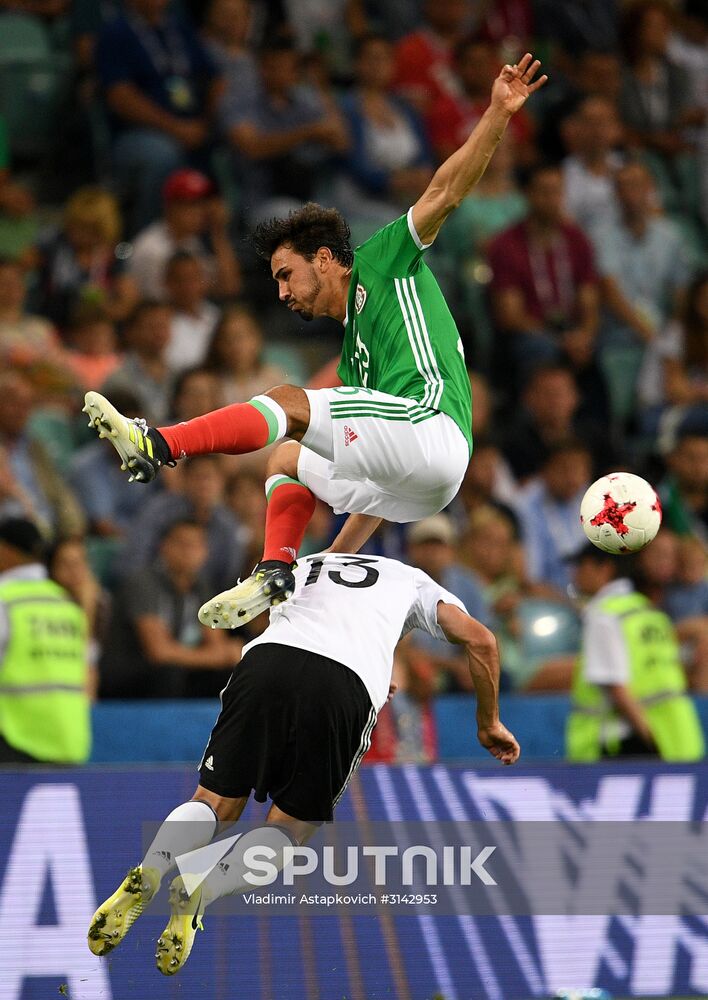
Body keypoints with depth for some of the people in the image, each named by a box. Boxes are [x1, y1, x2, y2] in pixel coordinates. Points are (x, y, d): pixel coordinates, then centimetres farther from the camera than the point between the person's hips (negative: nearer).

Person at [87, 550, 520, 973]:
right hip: (347, 689, -2)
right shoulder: (412, 581, 34)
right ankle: (203, 889, -18)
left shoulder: (304, 567, 40)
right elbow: (480, 640, 25)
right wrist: (490, 724, 36)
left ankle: (148, 874, -19)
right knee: (291, 825, 12)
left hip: (268, 657, 2)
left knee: (215, 802, 12)